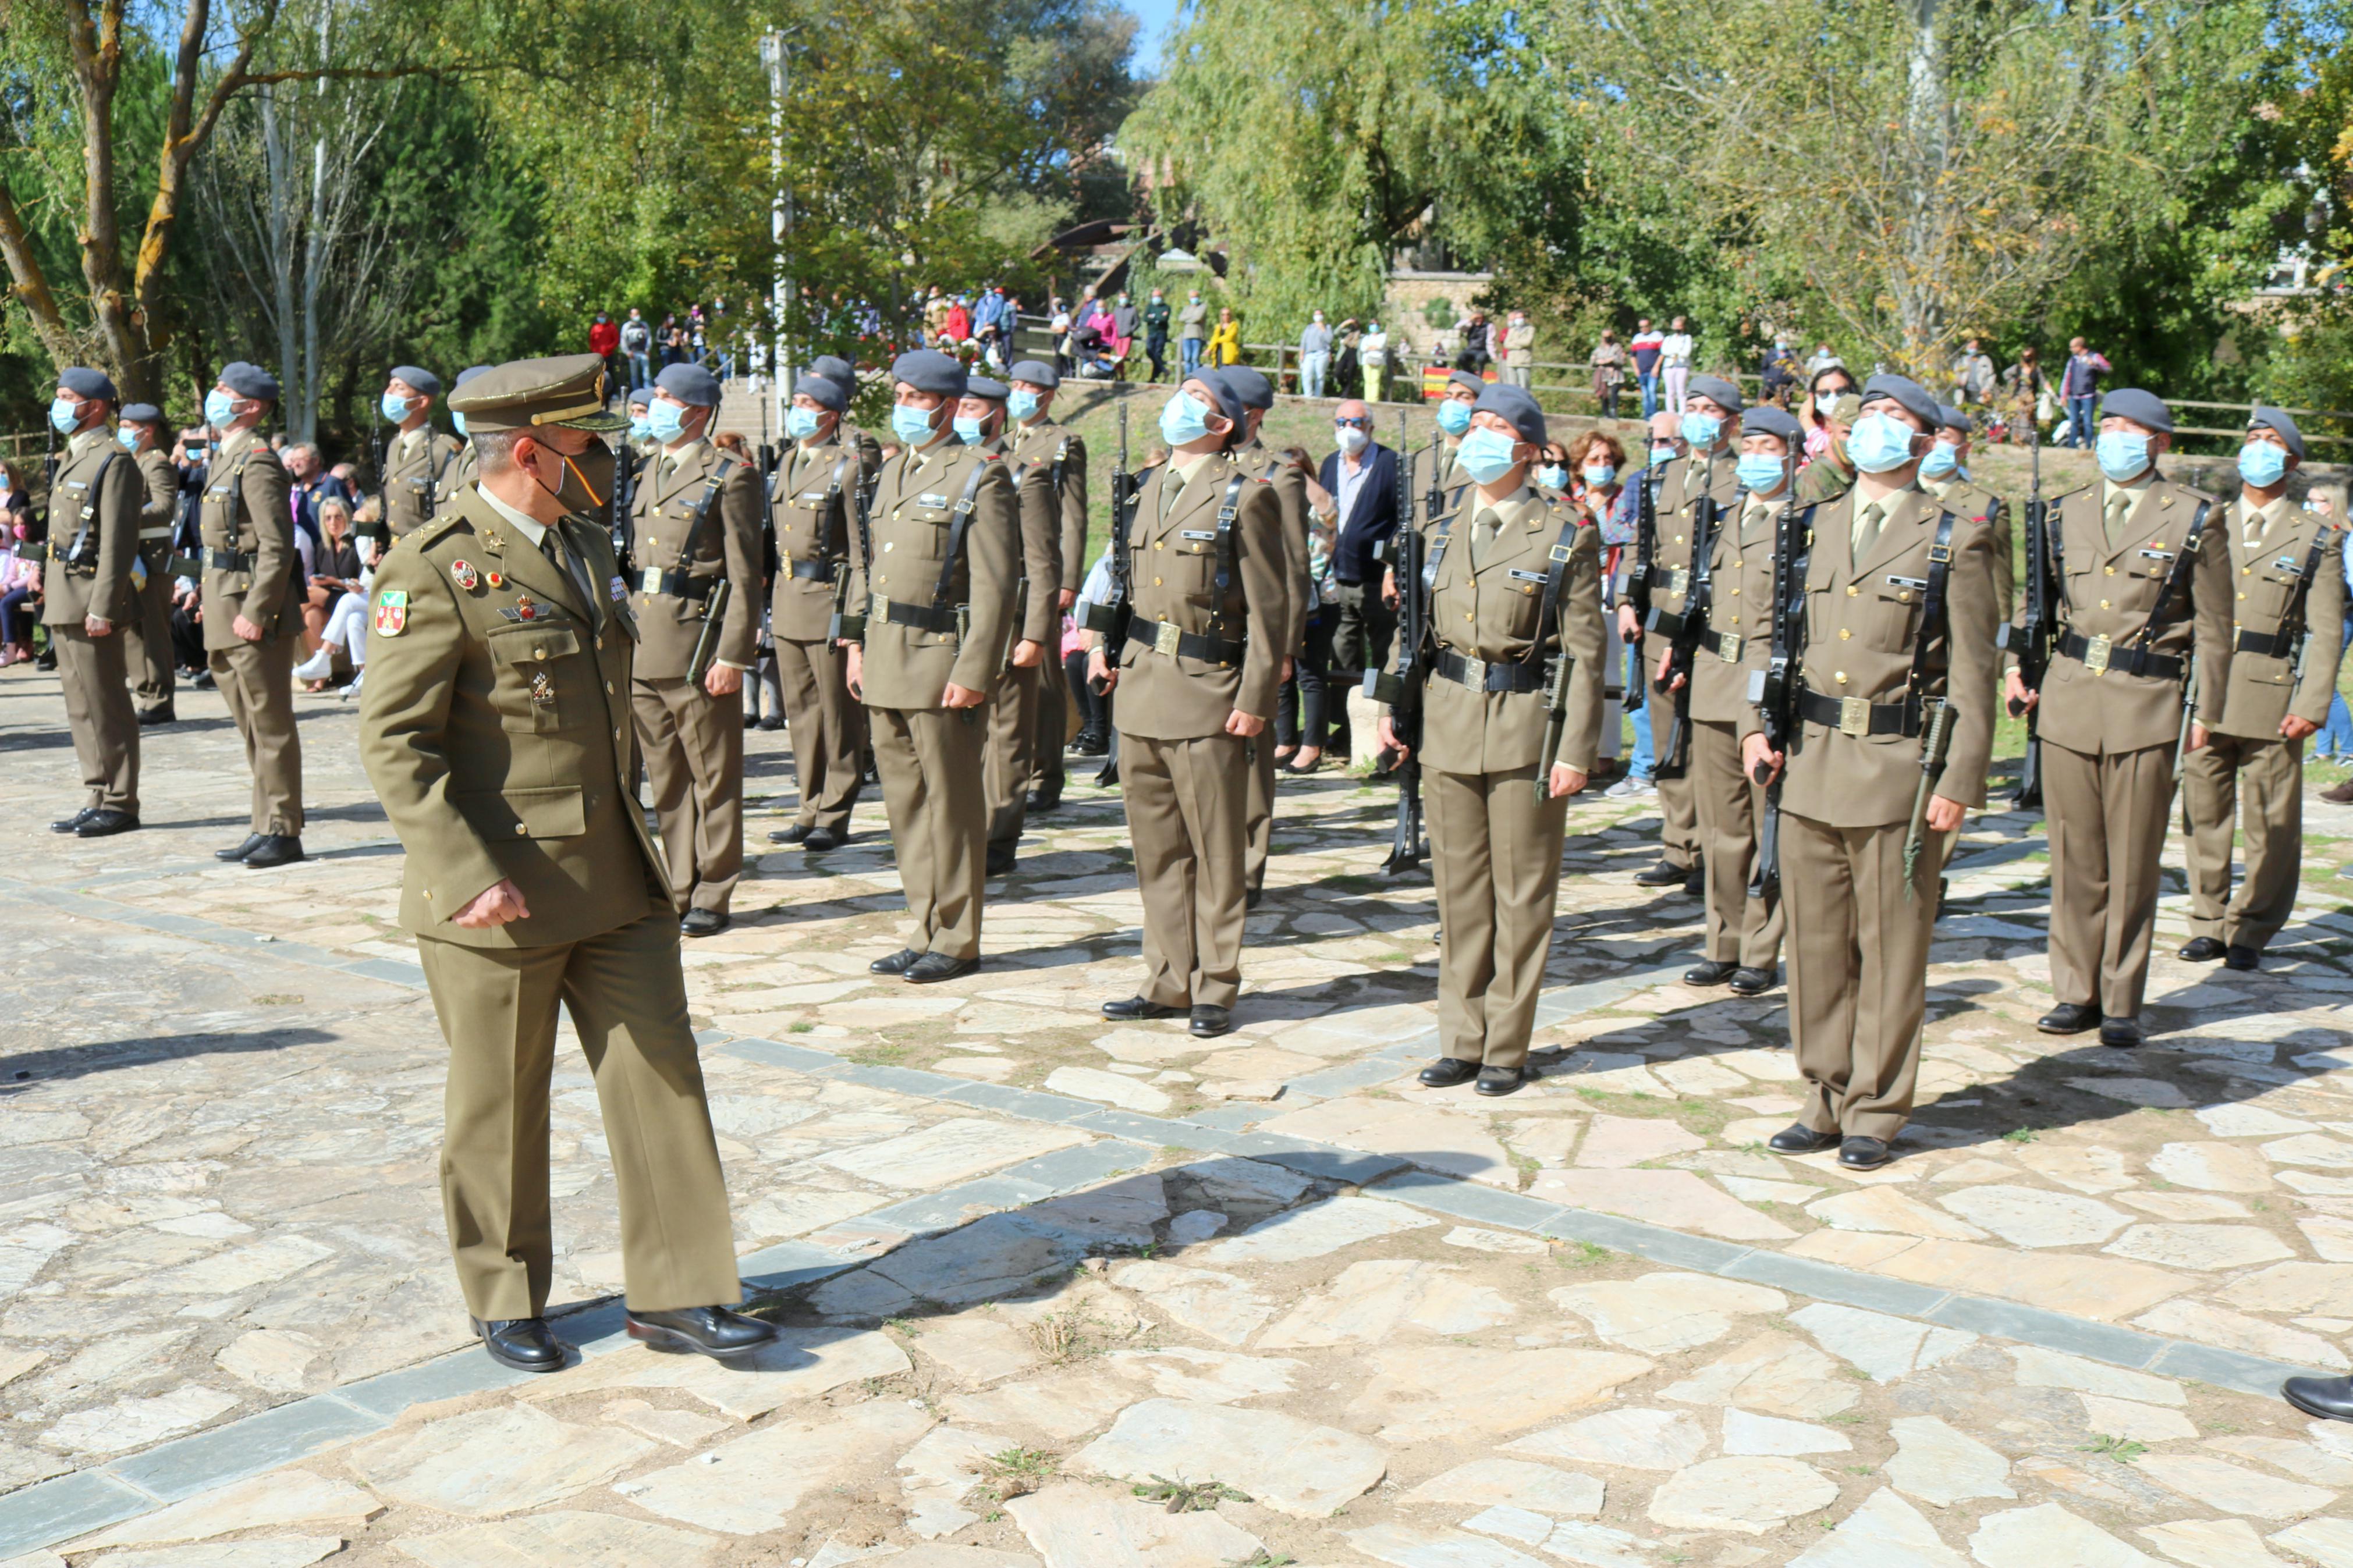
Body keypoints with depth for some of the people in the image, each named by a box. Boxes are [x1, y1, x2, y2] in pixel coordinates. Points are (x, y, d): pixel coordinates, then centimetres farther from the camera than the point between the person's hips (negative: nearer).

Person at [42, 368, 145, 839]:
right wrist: (49, 587, 17)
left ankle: (119, 805, 1)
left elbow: (119, 544, -18)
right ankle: (100, 800, 17)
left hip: (90, 601, -10)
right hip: (64, 603, 10)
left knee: (105, 707, -5)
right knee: (81, 708, 11)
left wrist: (102, 608, -21)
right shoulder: (73, 458, 18)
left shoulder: (113, 460, -11)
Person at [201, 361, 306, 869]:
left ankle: (282, 832, 1)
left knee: (270, 724, -4)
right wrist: (211, 600, 18)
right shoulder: (224, 458, 17)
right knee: (252, 726, 13)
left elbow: (277, 547, -20)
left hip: (255, 604, -10)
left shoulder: (257, 462, -13)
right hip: (227, 608, 10)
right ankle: (267, 827, 20)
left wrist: (255, 612, -22)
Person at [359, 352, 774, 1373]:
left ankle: (675, 1294, 17)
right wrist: (468, 876, -24)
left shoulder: (585, 547, 12)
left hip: (615, 880, 7)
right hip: (500, 891, -7)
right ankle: (505, 1302, 28)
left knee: (661, 1075, 6)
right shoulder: (436, 570, -14)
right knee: (500, 1108, 9)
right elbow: (392, 742, -17)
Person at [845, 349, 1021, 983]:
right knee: (905, 804, 12)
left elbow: (996, 586, -13)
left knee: (951, 806, 0)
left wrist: (972, 673, -18)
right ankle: (925, 932, 21)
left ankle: (956, 941, 9)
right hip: (885, 664, 7)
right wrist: (857, 646, 13)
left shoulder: (980, 477, -7)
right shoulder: (889, 473, 16)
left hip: (939, 657, -7)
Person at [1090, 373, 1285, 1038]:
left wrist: (1255, 700, -11)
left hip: (1207, 693, -6)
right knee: (1155, 847, 10)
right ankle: (1169, 981, 19)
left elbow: (1270, 608, -7)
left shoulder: (1245, 497, -4)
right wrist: (1103, 646, 11)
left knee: (1215, 852, 0)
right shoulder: (1150, 489, 16)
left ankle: (1214, 989, 10)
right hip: (1141, 687, 7)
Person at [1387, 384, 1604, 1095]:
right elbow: (1417, 627, 18)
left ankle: (1506, 1049, 14)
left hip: (1526, 723, -4)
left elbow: (1585, 654, -5)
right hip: (1449, 720, 4)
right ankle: (1462, 1040, 19)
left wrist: (1575, 750, -11)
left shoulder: (1566, 535, -3)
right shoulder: (1443, 530, 10)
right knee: (1459, 888, 9)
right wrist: (1395, 706, 7)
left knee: (1521, 893, 4)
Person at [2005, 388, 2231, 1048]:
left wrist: (2206, 711, 0)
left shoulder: (2195, 518, 2)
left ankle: (2121, 1003, 11)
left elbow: (2214, 625, 3)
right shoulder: (2065, 513, 11)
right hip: (2068, 698, 3)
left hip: (2146, 706, -3)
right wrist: (2019, 666, 7)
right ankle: (2077, 992, 17)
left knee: (2134, 864, 1)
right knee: (2075, 858, 7)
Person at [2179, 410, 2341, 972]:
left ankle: (2251, 931, 12)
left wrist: (2312, 706, -9)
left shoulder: (2318, 538, 6)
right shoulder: (2209, 527, 14)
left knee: (2270, 824, 1)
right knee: (2204, 815, 6)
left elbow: (2326, 631, 1)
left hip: (2272, 701, -2)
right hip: (2203, 697, 2)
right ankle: (2208, 922, 17)